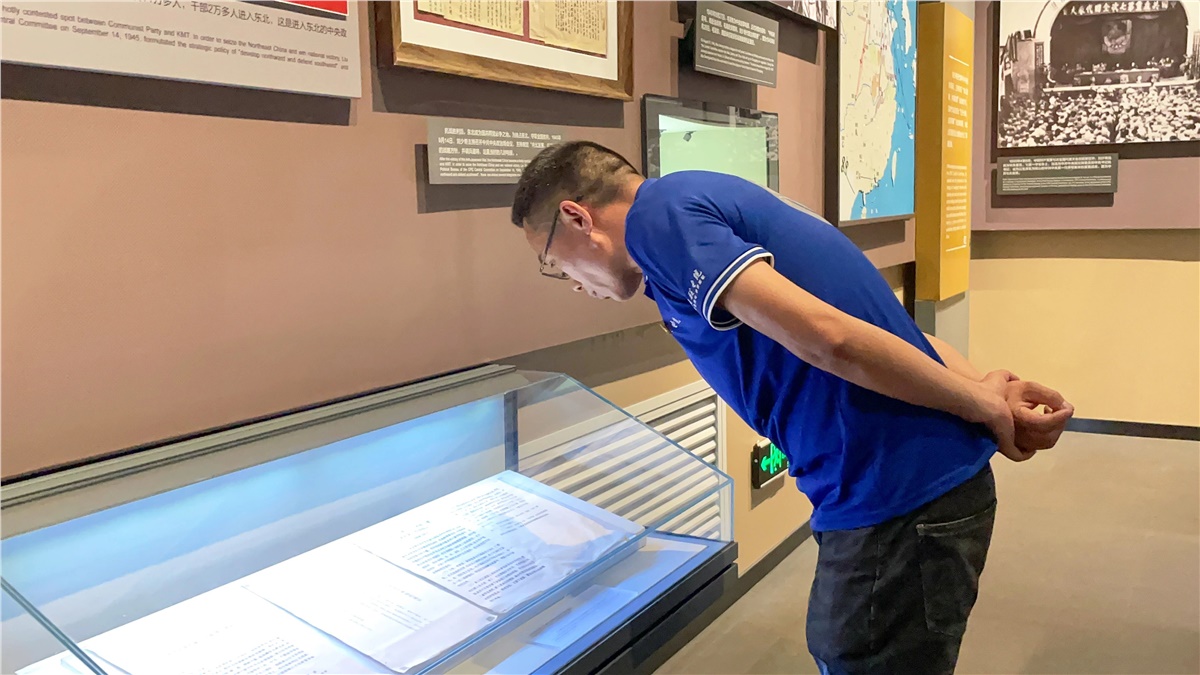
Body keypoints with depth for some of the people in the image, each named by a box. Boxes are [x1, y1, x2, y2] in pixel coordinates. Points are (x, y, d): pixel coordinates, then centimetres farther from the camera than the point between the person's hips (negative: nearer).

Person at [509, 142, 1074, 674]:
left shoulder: (656, 213, -12)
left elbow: (825, 336, -23)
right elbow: (887, 326, 14)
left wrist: (981, 407, -10)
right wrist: (987, 391, 3)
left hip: (897, 500, -9)